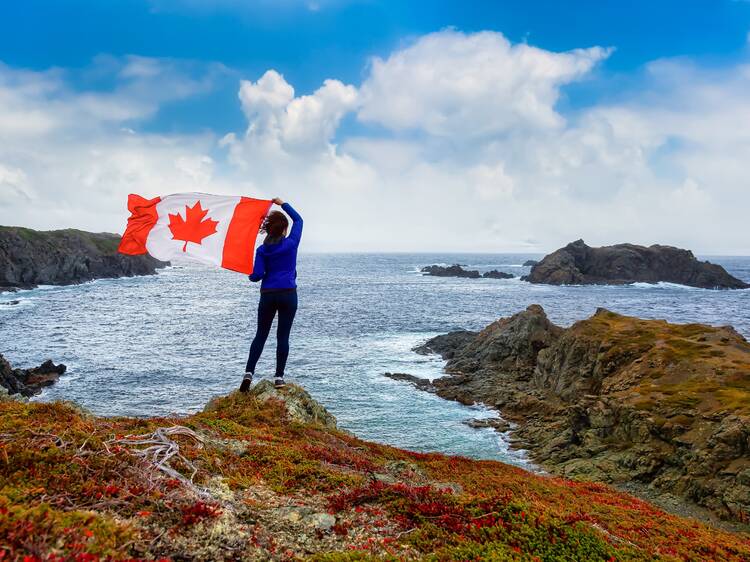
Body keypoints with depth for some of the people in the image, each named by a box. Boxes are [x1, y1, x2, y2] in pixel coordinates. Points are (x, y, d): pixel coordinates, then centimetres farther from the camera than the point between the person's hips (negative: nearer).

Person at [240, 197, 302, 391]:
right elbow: (298, 220, 13)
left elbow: (257, 275, -5)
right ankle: (279, 377, 4)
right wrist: (283, 204, 21)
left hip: (267, 295, 1)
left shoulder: (262, 250, -1)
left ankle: (249, 372, 0)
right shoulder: (291, 243, -3)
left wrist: (251, 277, 18)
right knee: (283, 336, 3)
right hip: (288, 295, -1)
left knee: (260, 335, 9)